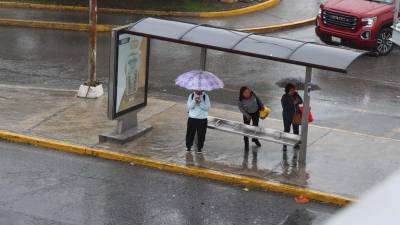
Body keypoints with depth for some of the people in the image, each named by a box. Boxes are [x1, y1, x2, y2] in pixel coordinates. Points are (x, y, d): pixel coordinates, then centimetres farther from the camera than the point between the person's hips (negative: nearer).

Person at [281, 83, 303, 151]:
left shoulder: (295, 94, -4)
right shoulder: (284, 97, -17)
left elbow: (301, 101, -3)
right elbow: (284, 107, -23)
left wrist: (297, 101, -25)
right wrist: (293, 103, -31)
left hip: (296, 115, 5)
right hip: (287, 117, -5)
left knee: (296, 129, 15)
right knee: (286, 130, 3)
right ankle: (285, 145, 13)